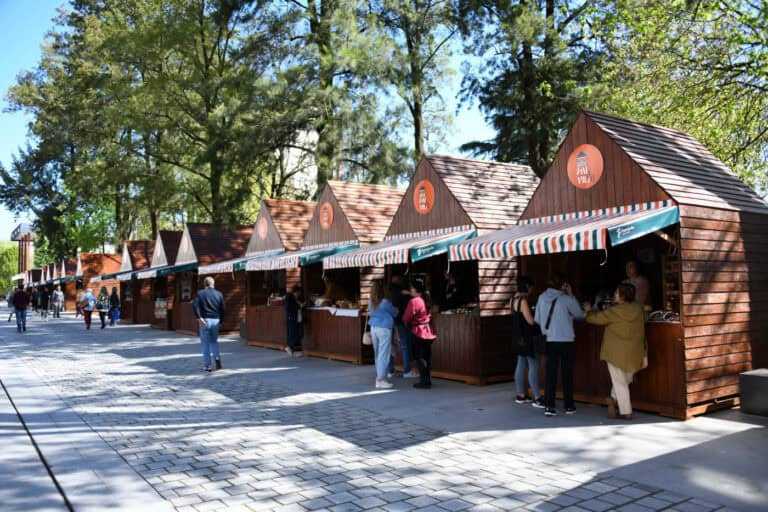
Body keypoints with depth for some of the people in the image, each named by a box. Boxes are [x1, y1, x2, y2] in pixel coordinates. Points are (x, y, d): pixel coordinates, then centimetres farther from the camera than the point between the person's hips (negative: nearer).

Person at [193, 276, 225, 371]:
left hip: (205, 320, -2)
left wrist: (199, 318, -16)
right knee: (214, 341, 19)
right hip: (215, 320, 2)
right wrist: (220, 321, 12)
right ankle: (217, 357, -2)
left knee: (205, 343, 6)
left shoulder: (200, 293, 1)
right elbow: (222, 309, 4)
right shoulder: (219, 294, 7)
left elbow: (194, 305, -15)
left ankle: (207, 365, 6)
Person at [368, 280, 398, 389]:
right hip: (384, 328, -7)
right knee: (384, 354, -1)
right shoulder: (385, 302, -16)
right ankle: (380, 380, -1)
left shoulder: (370, 302, 1)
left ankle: (380, 376, 25)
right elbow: (394, 313, 0)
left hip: (373, 327, 7)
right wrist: (396, 309, 21)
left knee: (377, 354, 15)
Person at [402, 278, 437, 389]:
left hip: (418, 331, -8)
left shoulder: (413, 301, -16)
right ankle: (428, 380, 18)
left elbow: (406, 318, -12)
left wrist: (406, 323, 14)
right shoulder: (426, 299, 7)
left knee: (420, 357, -1)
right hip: (429, 330, 8)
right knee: (427, 356, 12)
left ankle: (424, 381, 0)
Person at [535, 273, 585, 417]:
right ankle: (569, 406, 19)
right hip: (566, 341, -2)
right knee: (567, 373, 10)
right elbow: (580, 315, 3)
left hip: (550, 341, 3)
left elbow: (537, 319, 3)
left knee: (551, 373, 5)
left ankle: (549, 406, 1)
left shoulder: (542, 297, -2)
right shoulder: (566, 299, -12)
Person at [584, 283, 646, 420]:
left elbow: (595, 318, -6)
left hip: (616, 353, -5)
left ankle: (626, 412, 7)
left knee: (620, 383, 5)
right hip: (634, 354, 5)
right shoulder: (639, 309, 0)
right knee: (625, 380, 25)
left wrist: (589, 311, 14)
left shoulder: (614, 311, -15)